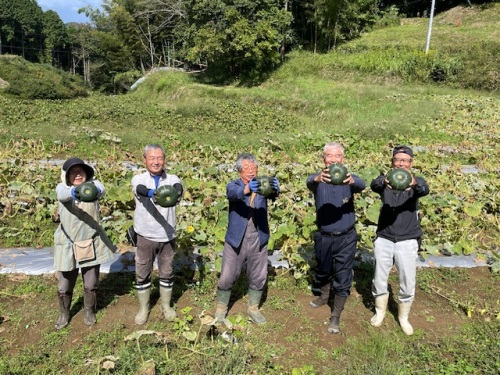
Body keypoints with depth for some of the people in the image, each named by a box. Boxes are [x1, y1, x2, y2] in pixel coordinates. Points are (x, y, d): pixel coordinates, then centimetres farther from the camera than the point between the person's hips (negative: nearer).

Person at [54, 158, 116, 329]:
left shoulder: (93, 183, -6)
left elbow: (101, 190, -31)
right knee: (64, 287, 10)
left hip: (92, 243, 1)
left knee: (91, 284, 13)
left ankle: (89, 311, 41)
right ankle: (64, 314, 39)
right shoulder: (62, 187, -7)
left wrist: (95, 191, -56)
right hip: (68, 245, 0)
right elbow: (62, 194, -32)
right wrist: (73, 191, -57)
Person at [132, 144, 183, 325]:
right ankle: (143, 309, 32)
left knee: (167, 274, 15)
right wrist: (152, 193, -53)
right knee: (142, 274, 12)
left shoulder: (172, 179, -2)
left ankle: (166, 306, 35)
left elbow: (178, 189, -26)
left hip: (167, 237, 1)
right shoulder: (139, 179, -5)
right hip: (146, 236, -1)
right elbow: (141, 189, -29)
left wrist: (175, 193, -52)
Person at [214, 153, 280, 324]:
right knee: (227, 277, 6)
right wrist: (246, 189, -51)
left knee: (258, 277, 14)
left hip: (259, 239, 2)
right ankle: (221, 308, 29)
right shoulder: (233, 185, -4)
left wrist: (274, 189, -46)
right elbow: (233, 193, -29)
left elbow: (273, 194, -21)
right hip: (236, 240, -2)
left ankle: (253, 308, 35)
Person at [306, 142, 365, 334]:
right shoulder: (318, 179, -10)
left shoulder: (349, 179, -8)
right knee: (323, 271, 22)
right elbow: (309, 183, -34)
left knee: (343, 279, 5)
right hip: (323, 237, 1)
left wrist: (351, 181, -55)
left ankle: (335, 317, 23)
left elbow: (361, 185, -31)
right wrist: (317, 179, -59)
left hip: (346, 237, -1)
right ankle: (325, 296, 52)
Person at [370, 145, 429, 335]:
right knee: (379, 280, 12)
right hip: (384, 238, 0)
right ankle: (380, 311, 37)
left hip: (407, 241, 0)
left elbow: (425, 190, -25)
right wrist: (384, 182, -50)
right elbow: (374, 185, -26)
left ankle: (403, 316, 33)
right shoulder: (385, 181, -2)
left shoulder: (416, 182, -2)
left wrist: (414, 184, -50)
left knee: (408, 283, 8)